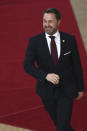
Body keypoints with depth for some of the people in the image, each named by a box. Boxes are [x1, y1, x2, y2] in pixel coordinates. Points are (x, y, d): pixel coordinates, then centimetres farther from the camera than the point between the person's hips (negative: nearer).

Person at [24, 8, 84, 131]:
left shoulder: (70, 39, -6)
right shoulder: (35, 41, -8)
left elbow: (77, 64, 2)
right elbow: (27, 65, -13)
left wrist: (80, 88, 7)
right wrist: (46, 75, -28)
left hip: (66, 90, -1)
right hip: (47, 89, 1)